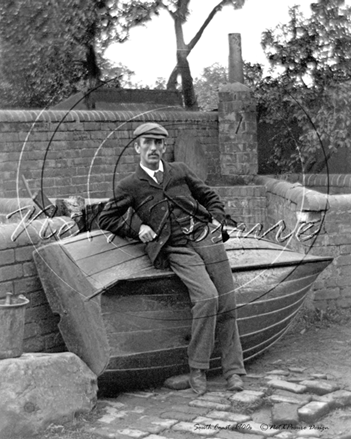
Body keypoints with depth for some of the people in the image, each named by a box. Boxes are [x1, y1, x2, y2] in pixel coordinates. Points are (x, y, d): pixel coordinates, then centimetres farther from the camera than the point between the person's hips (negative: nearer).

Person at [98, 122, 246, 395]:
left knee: (227, 305, -4)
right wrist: (137, 226, 0)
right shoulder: (130, 187, 9)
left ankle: (234, 371, 8)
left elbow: (209, 196, 26)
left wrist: (217, 220, 8)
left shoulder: (180, 171, 16)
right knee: (207, 297, -25)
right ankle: (197, 370, -12)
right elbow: (106, 220, 14)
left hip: (207, 239, 3)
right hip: (177, 251, -3)